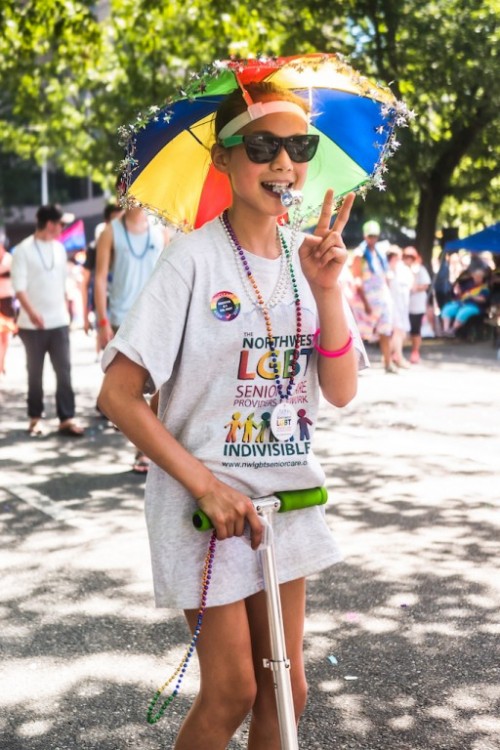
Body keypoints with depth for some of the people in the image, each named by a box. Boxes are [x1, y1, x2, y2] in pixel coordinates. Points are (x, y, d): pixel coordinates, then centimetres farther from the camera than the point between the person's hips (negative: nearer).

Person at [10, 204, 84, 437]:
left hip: (59, 322, 4)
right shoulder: (23, 250, -8)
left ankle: (66, 419, -1)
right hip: (33, 325, -4)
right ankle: (36, 417, 19)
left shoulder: (59, 248, 10)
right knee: (35, 373, 7)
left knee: (64, 371, -2)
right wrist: (31, 312, -27)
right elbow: (19, 287, -14)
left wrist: (66, 311, 13)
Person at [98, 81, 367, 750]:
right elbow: (118, 395, -16)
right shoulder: (195, 259, -14)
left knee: (284, 689, 13)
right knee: (231, 694, 3)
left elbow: (342, 393, -4)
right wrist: (206, 486, -19)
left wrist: (325, 290, -17)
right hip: (205, 498, -5)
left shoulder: (309, 255, 2)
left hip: (286, 495, 5)